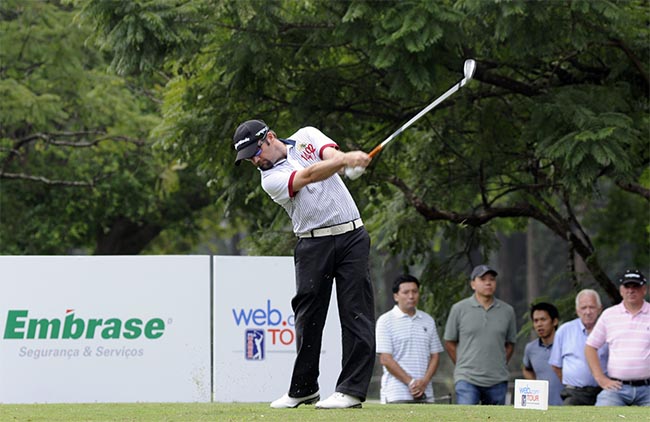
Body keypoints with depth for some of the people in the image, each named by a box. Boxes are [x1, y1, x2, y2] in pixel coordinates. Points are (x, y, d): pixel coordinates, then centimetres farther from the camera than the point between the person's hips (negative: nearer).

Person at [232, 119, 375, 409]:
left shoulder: (307, 136, 10)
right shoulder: (271, 179, -1)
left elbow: (332, 154, -10)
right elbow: (309, 175, -20)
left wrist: (347, 158, -35)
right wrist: (344, 161, -37)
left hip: (351, 236, 1)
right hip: (313, 246, 0)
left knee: (356, 312, -7)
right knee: (308, 317, 3)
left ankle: (352, 389, -9)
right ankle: (304, 388, 16)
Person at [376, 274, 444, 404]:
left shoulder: (428, 321, 16)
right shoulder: (385, 321, 1)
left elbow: (435, 356, 14)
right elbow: (385, 359, -6)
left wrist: (424, 382, -5)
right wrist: (410, 382, -12)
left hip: (425, 395, 5)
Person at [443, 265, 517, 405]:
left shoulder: (507, 311, 7)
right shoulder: (459, 309, 1)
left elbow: (510, 344, 16)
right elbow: (449, 343, 8)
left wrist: (498, 367, 7)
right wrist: (464, 367, 5)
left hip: (497, 381, 3)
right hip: (467, 379, -3)